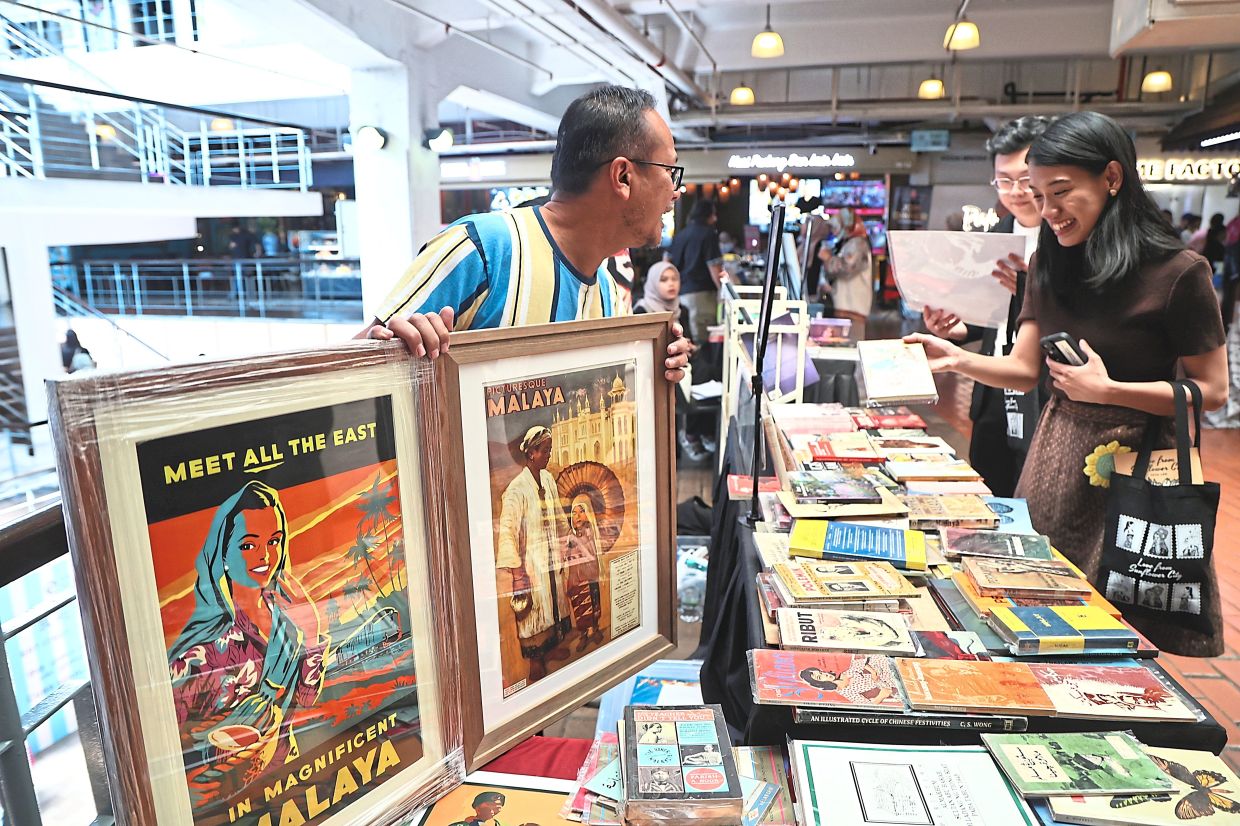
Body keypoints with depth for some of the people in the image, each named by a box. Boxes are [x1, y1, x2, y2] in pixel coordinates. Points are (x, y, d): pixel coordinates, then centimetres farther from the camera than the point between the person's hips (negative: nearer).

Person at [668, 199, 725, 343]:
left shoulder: (680, 234, 15)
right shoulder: (709, 234, -6)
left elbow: (668, 260, 20)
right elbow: (714, 266, -13)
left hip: (681, 292, 8)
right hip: (701, 292, -8)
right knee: (702, 340, -8)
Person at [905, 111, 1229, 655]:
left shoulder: (1177, 272, -13)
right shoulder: (1050, 265, 4)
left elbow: (1212, 391, -9)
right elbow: (1024, 368, 2)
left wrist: (1106, 389, -20)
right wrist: (957, 359, -15)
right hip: (1057, 454, 5)